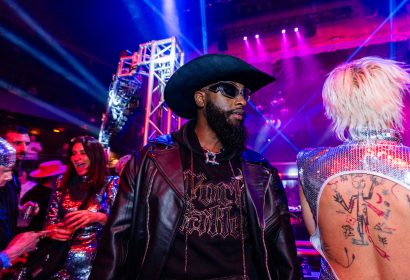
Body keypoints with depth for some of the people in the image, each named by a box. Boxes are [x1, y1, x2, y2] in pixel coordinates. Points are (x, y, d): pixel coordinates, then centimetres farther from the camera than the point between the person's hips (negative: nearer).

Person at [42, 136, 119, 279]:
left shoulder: (111, 183, -3)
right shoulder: (63, 183, 7)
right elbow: (50, 220, 10)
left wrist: (97, 217, -23)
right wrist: (52, 230, -11)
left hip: (94, 256, -2)